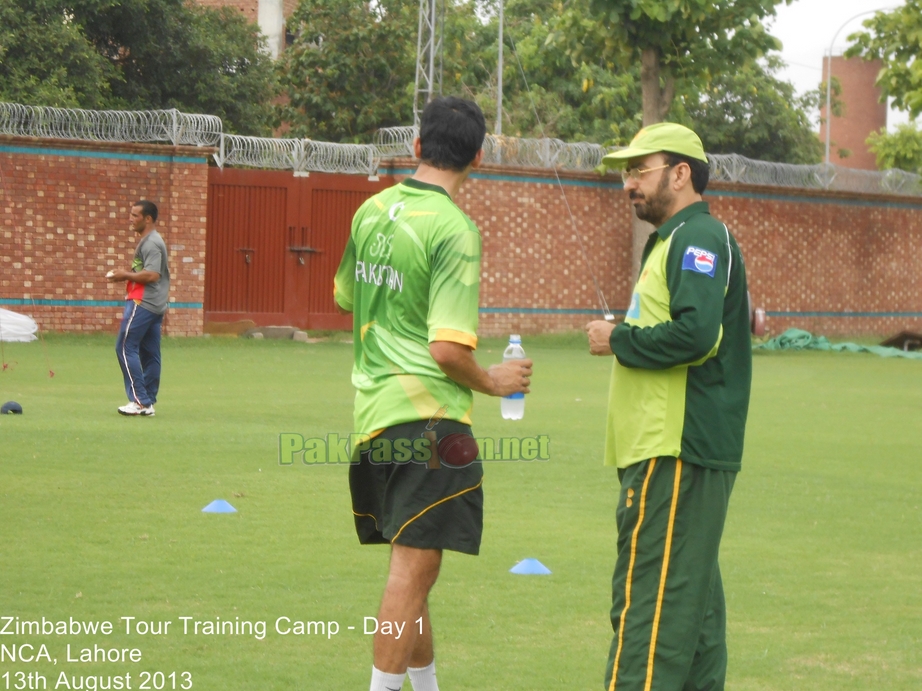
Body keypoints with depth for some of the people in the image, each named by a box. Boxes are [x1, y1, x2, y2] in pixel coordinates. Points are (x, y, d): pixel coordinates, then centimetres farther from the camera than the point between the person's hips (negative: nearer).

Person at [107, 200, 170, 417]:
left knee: (126, 347, -9)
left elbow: (152, 274, -23)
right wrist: (127, 277, 12)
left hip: (142, 303, -11)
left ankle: (139, 400, -12)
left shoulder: (151, 243, -13)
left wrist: (125, 276, -14)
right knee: (149, 353, 9)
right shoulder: (148, 241, 20)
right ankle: (148, 402, 11)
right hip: (156, 305, 11)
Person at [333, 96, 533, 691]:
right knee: (414, 568, -4)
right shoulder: (454, 230, -15)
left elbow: (346, 302, 22)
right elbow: (448, 350, -19)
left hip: (373, 409, 8)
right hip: (428, 413, -8)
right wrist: (492, 382, -2)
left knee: (411, 566, 19)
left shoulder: (371, 212, 7)